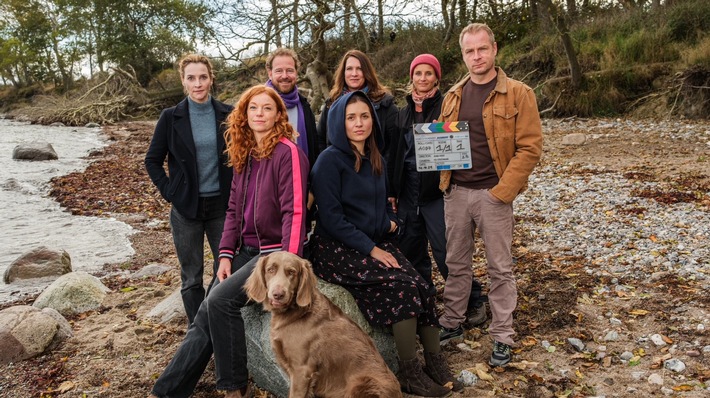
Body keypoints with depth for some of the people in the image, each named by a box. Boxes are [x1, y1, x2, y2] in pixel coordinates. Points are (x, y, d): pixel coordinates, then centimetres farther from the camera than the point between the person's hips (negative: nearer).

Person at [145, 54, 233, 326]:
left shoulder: (228, 115, -1)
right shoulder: (171, 117, -2)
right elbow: (153, 161, 5)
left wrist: (236, 191, 0)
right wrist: (169, 191, -4)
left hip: (221, 205, 1)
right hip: (186, 209, 0)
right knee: (191, 276, 9)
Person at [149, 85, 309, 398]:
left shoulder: (288, 152, -13)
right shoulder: (244, 155, 11)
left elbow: (294, 212, -19)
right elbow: (234, 209, 12)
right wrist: (226, 254, 2)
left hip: (275, 250, -7)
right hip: (247, 249, 7)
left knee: (221, 300, -20)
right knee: (206, 315, -1)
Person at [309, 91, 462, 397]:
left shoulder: (376, 160, 11)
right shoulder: (330, 160, -11)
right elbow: (331, 217, -16)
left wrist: (391, 220, 1)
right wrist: (370, 248, -19)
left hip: (377, 244, 6)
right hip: (338, 249, -6)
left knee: (420, 286, -17)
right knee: (404, 285, -24)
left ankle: (436, 365, -6)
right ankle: (410, 373, -10)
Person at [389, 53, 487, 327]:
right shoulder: (405, 112, 12)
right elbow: (395, 153, 14)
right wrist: (392, 191, 12)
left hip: (437, 189, -5)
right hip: (408, 189, 6)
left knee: (444, 251, -5)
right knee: (410, 248, 11)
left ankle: (473, 301, 13)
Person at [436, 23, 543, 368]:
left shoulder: (517, 94, -4)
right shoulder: (453, 96, 10)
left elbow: (530, 147, -9)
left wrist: (503, 191, -15)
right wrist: (444, 179, -2)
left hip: (493, 194, -4)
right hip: (455, 193, 4)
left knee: (499, 268, 6)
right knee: (456, 263, 14)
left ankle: (502, 337, 18)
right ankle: (452, 322, 30)